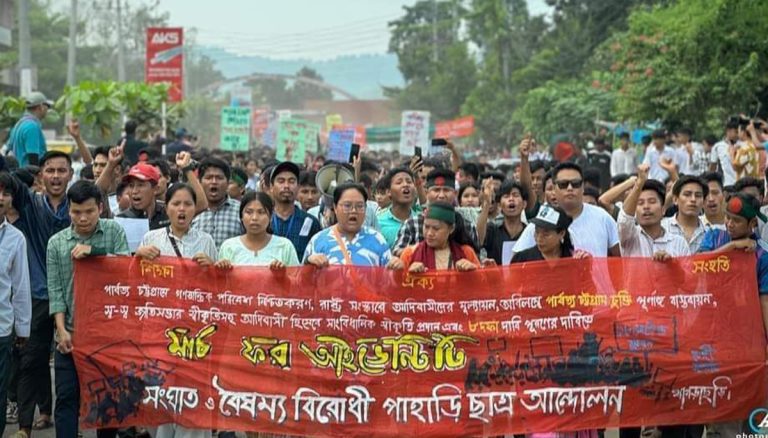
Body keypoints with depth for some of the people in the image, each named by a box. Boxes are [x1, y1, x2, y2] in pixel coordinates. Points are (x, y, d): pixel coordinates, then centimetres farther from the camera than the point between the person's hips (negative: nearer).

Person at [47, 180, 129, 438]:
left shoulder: (115, 232, 3)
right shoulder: (57, 242, 4)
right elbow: (55, 290, 1)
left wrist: (94, 252, -17)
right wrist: (62, 330, -8)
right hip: (71, 332, 0)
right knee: (67, 398, -2)